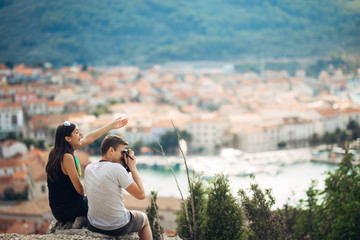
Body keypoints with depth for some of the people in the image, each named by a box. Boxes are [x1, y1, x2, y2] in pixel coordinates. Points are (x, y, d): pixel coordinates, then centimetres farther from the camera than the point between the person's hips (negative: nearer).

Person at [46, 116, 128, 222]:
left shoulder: (56, 151, 3)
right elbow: (79, 189, -19)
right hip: (68, 209, -8)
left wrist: (112, 125, 15)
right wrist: (84, 196, 4)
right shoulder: (67, 157, -24)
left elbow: (89, 138, 11)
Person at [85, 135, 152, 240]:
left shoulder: (89, 168, -2)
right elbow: (141, 194, -17)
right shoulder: (117, 168, -23)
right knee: (144, 218, 27)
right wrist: (132, 167, -10)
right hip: (118, 228, -6)